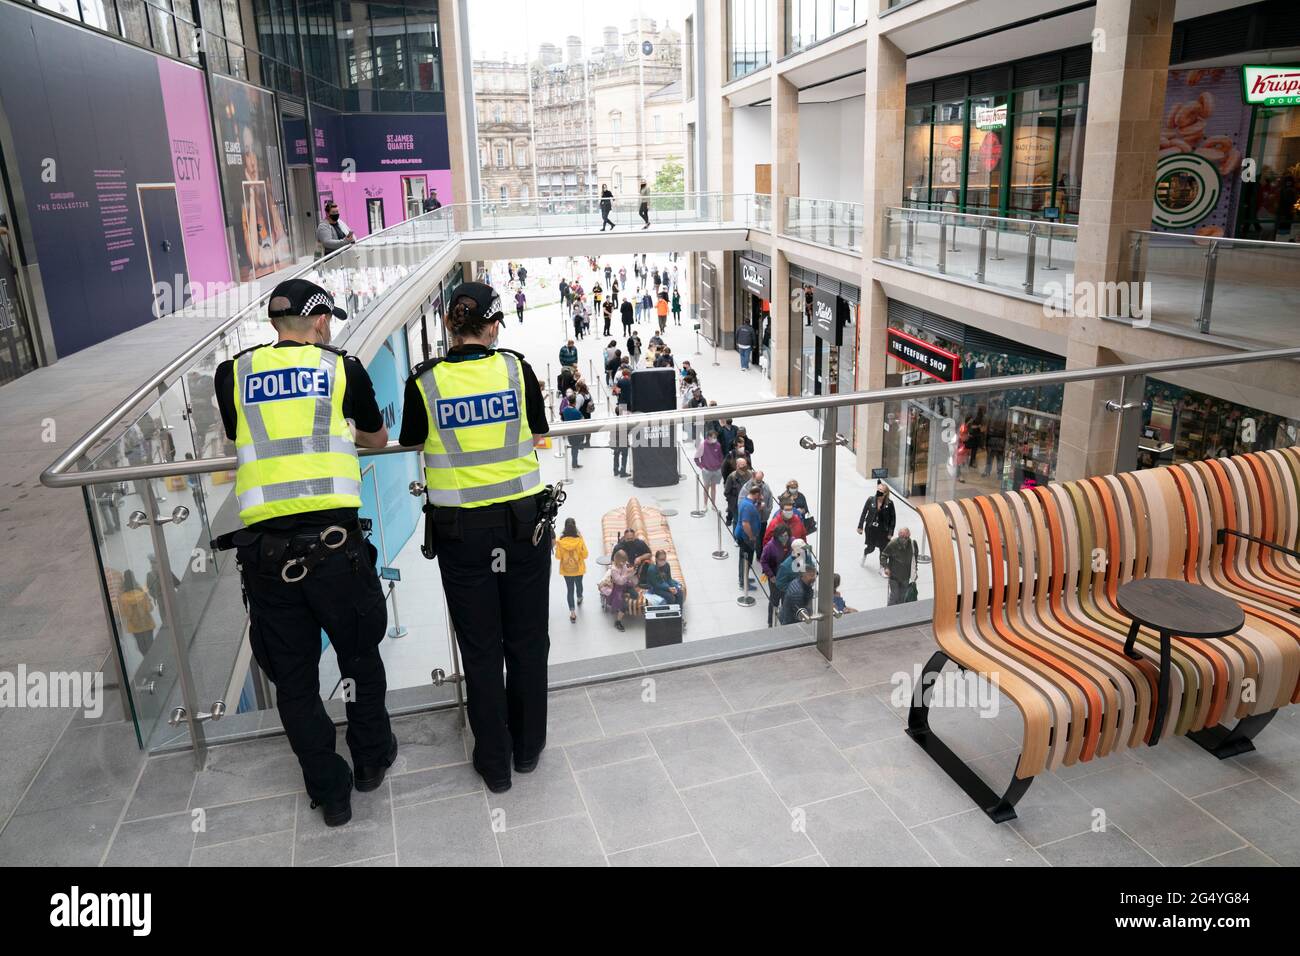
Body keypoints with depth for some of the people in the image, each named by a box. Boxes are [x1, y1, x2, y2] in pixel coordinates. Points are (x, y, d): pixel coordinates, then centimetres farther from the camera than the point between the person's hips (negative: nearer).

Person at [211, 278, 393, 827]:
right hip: (334, 539, -1)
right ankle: (371, 761, 39)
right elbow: (378, 439, 21)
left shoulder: (232, 374, 9)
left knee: (294, 676, 15)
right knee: (361, 656, 20)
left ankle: (330, 793, 30)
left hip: (264, 546, 2)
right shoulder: (343, 368, 5)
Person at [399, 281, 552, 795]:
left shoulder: (425, 382, -7)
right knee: (527, 640, 15)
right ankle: (528, 748, 32)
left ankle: (494, 762, 26)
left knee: (481, 648, 12)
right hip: (525, 520, 1)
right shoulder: (516, 369, -6)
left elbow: (410, 442, 8)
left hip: (461, 529, 0)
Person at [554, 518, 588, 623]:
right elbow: (585, 555, -11)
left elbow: (558, 556, -9)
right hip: (578, 569, 1)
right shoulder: (579, 540, -20)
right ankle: (579, 600, 55)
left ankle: (572, 612, 4)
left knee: (569, 589, 9)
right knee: (579, 584, 27)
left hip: (566, 569, -1)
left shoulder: (560, 541, -17)